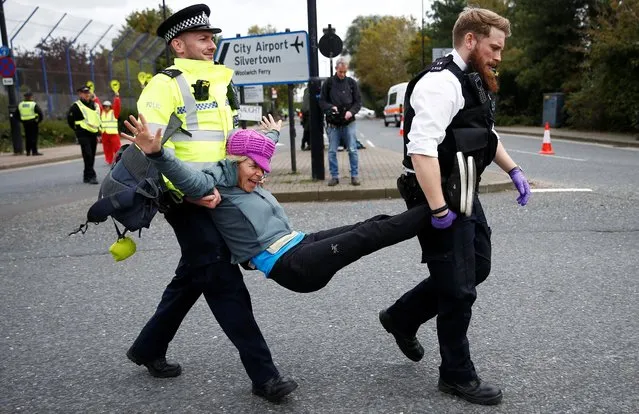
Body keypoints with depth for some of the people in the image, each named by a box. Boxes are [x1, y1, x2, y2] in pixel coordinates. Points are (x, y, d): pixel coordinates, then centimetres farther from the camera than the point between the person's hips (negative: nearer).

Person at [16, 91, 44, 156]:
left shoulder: (20, 104, 10)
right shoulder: (34, 104, -7)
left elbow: (16, 114, 14)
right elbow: (40, 113, -14)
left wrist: (21, 121, 16)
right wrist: (39, 120, -2)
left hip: (25, 123, 5)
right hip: (33, 122, -5)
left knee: (27, 137, 12)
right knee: (34, 137, -4)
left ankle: (28, 151, 14)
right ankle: (34, 151, -7)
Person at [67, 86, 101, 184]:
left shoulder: (95, 105, 15)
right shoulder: (76, 106, -4)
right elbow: (70, 119, -1)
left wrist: (98, 133, 18)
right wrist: (77, 129, 3)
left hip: (93, 133, 6)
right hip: (83, 135, -6)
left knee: (92, 156, 9)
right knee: (88, 155, -14)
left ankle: (87, 176, 20)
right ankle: (91, 176, -14)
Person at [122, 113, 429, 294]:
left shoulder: (248, 183, 18)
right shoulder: (218, 186, -9)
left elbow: (260, 153, 38)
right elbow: (190, 178, -28)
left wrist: (274, 133, 56)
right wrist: (155, 153, -46)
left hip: (301, 244, 10)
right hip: (291, 266, -10)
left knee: (370, 226, 0)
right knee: (365, 236, -11)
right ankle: (432, 211, -5)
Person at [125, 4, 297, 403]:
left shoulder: (220, 83, 17)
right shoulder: (165, 85, -10)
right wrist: (188, 191, -27)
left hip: (216, 196, 9)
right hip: (187, 200, -9)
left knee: (194, 276, 17)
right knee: (224, 281, -8)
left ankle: (149, 348, 35)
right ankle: (263, 373, -1)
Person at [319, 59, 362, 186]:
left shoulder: (351, 83, 4)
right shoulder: (328, 83, 2)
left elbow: (358, 101, 6)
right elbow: (322, 101, 4)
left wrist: (351, 111, -13)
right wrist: (330, 107, -15)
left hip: (349, 123, 0)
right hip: (333, 124, 0)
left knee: (353, 150, 0)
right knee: (332, 151, 4)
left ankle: (355, 175, 9)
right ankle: (334, 176, 14)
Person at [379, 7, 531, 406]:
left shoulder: (472, 81, 13)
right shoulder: (442, 83, -20)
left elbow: (486, 133, 27)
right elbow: (421, 149, -29)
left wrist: (513, 170, 18)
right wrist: (439, 210, -29)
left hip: (464, 194, 10)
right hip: (441, 199, -10)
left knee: (477, 268, 20)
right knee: (459, 287, 0)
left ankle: (401, 317, 32)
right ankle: (457, 375, 20)